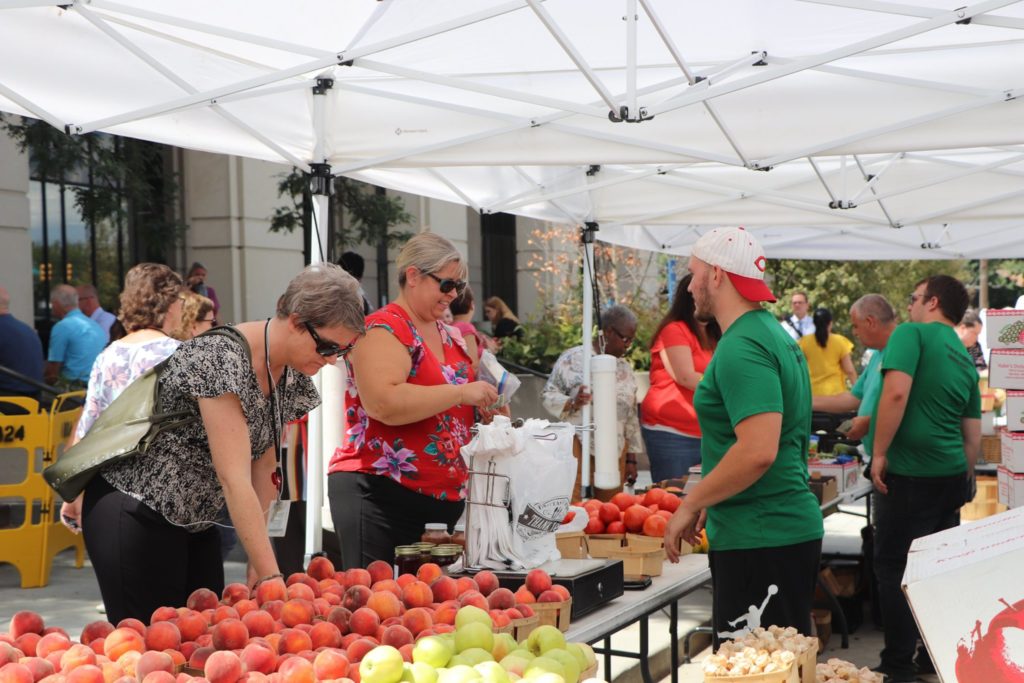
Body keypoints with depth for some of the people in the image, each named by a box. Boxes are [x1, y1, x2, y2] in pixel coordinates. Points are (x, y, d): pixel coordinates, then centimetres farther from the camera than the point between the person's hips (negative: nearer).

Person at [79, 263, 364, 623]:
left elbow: (264, 466, 4)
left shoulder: (292, 376, -1)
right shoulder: (221, 358, -27)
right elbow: (234, 480, -30)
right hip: (134, 513, -8)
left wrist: (257, 562, -2)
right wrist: (271, 577, -31)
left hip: (195, 521, 8)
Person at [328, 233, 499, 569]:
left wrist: (487, 400, 9)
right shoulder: (383, 329, -8)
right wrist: (461, 393, -21)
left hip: (445, 497, 8)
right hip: (381, 492, -8)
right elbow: (383, 404, -25)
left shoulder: (449, 335, 17)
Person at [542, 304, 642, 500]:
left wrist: (632, 458, 17)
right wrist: (572, 403, -23)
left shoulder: (625, 367, 15)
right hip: (578, 447, -5)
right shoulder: (573, 358, -3)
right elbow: (548, 395, -3)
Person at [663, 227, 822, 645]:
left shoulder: (741, 348, -17)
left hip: (758, 540, -10)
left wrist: (690, 505, -16)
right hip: (788, 528, 10)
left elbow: (758, 450, -27)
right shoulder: (774, 334, 15)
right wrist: (710, 503, 21)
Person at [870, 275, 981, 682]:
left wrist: (880, 454, -16)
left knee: (894, 570, 1)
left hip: (909, 473, -7)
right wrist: (965, 481, 26)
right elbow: (973, 435, 17)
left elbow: (896, 392, -22)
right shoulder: (966, 359, 15)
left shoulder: (911, 333, -7)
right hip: (951, 474, 7)